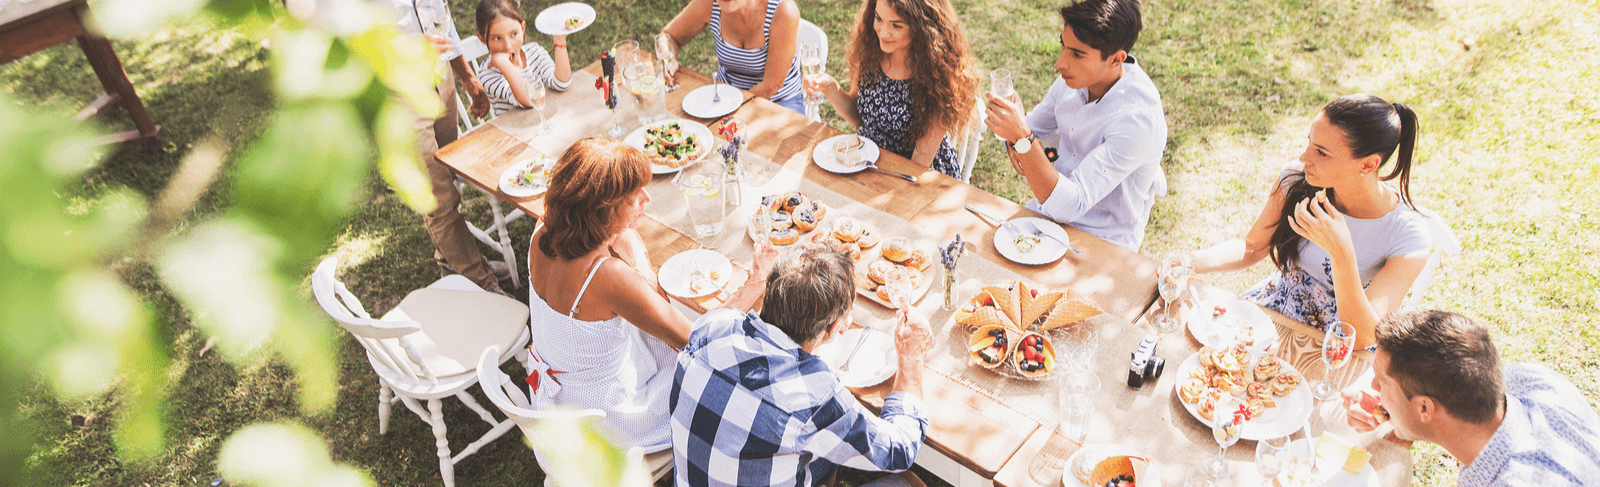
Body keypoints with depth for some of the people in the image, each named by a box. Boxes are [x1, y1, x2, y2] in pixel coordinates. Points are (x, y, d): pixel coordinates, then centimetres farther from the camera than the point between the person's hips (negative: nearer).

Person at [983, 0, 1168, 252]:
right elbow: (1034, 127, 11)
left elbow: (1069, 206, -32)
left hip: (1102, 242, -7)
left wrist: (1022, 137, -40)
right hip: (1055, 206, 7)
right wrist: (1016, 145, -14)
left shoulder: (1138, 119, -29)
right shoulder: (1075, 77, -6)